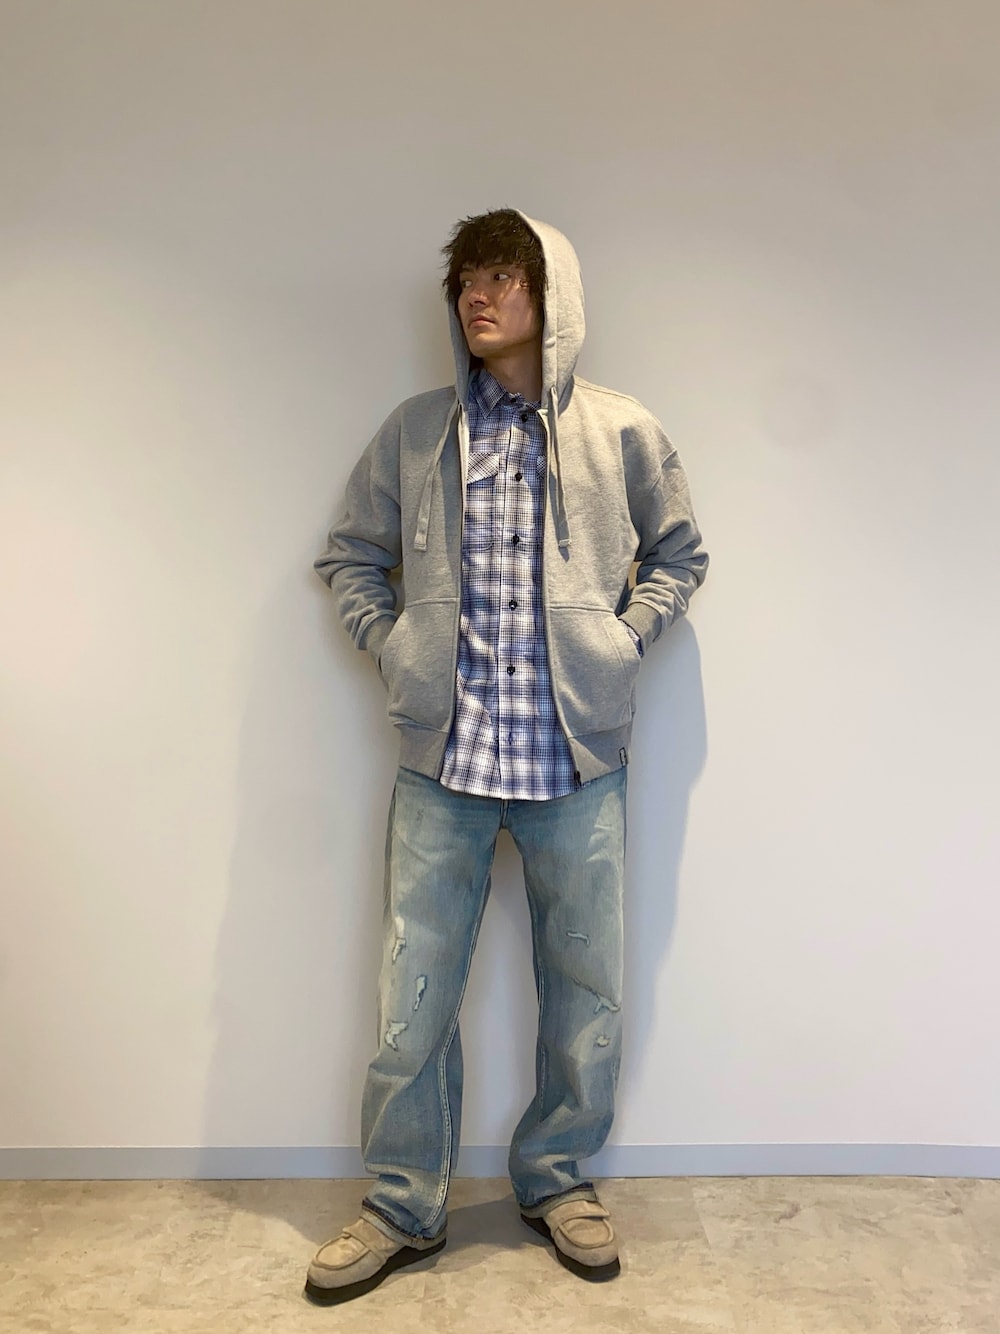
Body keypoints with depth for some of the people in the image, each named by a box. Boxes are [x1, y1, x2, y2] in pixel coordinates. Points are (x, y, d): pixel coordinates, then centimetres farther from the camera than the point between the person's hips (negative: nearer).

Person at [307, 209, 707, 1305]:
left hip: (578, 759, 0)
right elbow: (349, 555, 14)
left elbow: (677, 553, 14)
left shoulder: (623, 432, 2)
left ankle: (557, 1181, 36)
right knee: (413, 993, 7)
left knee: (583, 989, 12)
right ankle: (403, 1207, 28)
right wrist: (392, 648, 2)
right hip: (443, 758, 1)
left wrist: (622, 642, 2)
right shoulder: (412, 432, 5)